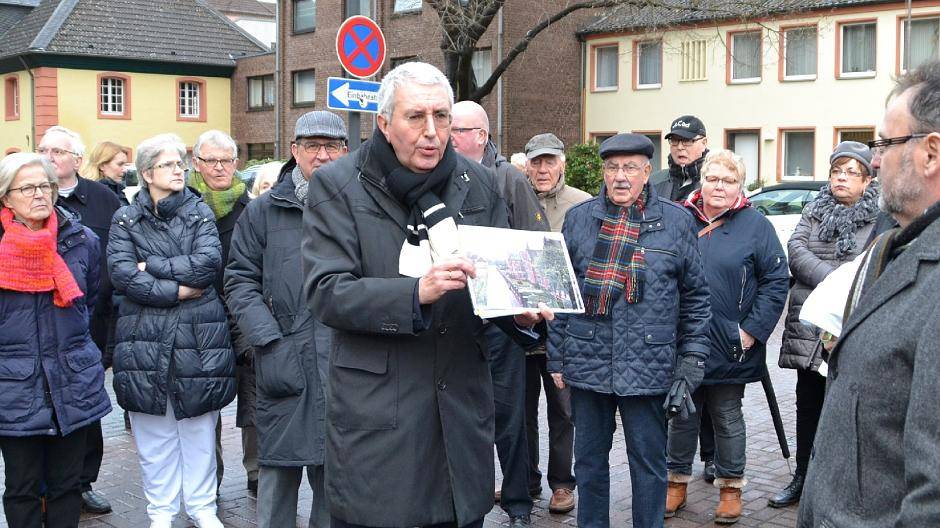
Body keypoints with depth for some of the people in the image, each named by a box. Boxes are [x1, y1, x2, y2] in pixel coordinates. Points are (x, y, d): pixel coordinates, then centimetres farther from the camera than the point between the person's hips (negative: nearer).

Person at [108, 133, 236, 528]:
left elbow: (209, 262, -10)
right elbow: (122, 275, -9)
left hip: (198, 336, 1)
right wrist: (178, 290, -13)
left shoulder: (200, 213, 7)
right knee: (154, 431, 6)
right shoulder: (126, 219, 5)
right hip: (145, 337, 0)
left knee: (198, 427, 8)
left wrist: (152, 266, -10)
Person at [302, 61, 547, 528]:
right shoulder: (337, 187, -4)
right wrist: (416, 292, -27)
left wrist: (519, 311, -11)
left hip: (461, 405, 4)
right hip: (374, 415, -3)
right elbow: (325, 291, -14)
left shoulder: (478, 184, 8)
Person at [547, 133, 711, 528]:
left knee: (649, 463, 8)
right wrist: (557, 358, 5)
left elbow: (695, 297, 5)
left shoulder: (676, 221, 2)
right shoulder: (578, 218, 5)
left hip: (648, 366, -2)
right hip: (587, 361, 2)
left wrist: (692, 361, 0)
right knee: (589, 459, 14)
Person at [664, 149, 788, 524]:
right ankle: (677, 481, 27)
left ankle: (730, 486, 24)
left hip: (729, 347, -2)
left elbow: (776, 280, -4)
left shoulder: (755, 225, -2)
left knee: (728, 419, 10)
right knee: (681, 416, 13)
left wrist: (752, 330, -11)